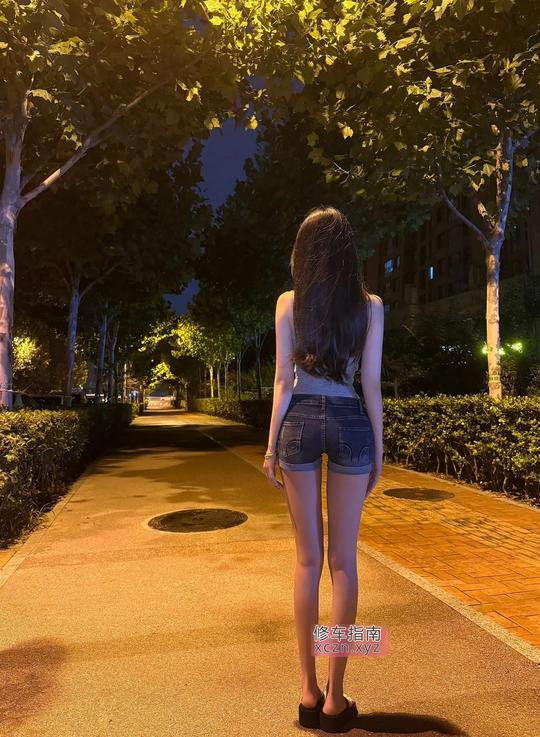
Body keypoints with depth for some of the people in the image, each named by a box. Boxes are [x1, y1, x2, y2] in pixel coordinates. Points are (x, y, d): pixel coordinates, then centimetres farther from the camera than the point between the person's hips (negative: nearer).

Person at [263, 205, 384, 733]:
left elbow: (284, 381, -2)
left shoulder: (288, 303, 1)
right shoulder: (370, 306, 2)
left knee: (308, 559, 10)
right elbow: (371, 385, -1)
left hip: (300, 422, 0)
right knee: (343, 560, 7)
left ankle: (309, 691, 20)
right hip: (350, 423, 0)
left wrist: (271, 446, 3)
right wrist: (378, 449, 7)